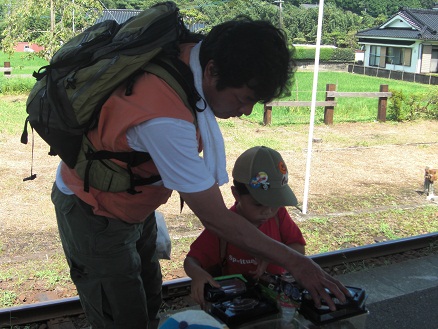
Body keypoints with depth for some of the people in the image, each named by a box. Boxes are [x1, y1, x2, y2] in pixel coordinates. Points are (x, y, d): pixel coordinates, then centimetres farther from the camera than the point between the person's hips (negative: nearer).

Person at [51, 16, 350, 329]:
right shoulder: (165, 122, -40)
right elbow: (216, 218, -32)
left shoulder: (190, 51, -16)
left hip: (134, 202, 8)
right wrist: (293, 262, -23)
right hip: (94, 213, -8)